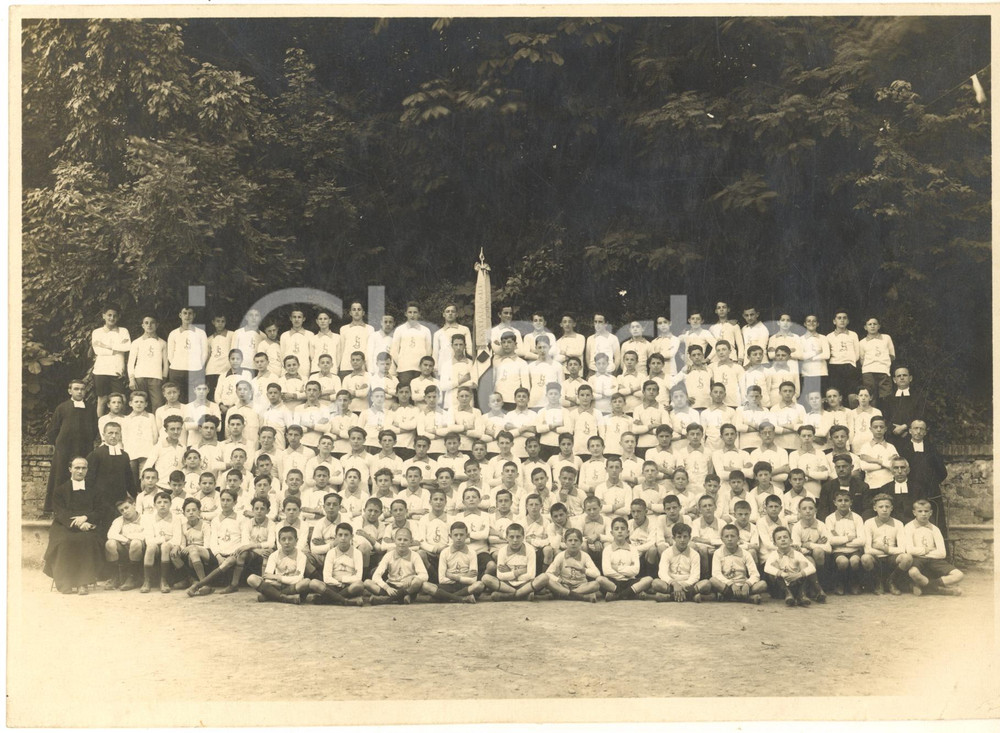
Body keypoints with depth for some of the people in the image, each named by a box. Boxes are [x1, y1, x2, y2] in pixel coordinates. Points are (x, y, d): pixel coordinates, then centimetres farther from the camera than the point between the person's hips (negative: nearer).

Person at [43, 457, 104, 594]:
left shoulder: (92, 491, 20)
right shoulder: (59, 490, 14)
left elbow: (98, 512, 9)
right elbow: (60, 513, 0)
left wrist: (85, 517, -14)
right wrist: (77, 524, -18)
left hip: (87, 526, 0)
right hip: (64, 528, 0)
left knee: (88, 539, -35)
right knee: (66, 541, -35)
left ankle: (83, 582, -34)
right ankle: (65, 582, -28)